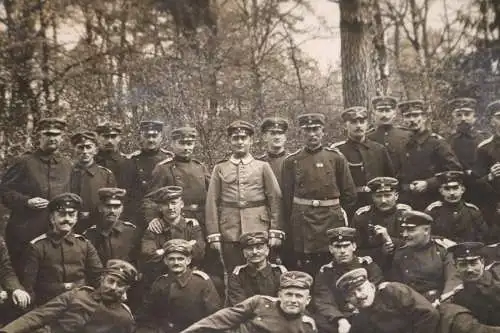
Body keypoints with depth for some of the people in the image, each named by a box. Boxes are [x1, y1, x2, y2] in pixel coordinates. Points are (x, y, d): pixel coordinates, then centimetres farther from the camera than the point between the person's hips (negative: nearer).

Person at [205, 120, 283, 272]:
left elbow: (275, 199, 4)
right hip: (229, 235, 1)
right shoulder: (220, 168, 9)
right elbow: (212, 203, 5)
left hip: (258, 231, 0)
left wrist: (276, 232, -4)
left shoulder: (263, 167, 7)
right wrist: (214, 235, -2)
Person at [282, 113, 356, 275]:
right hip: (302, 224, 0)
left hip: (331, 219, 0)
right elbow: (287, 196, 7)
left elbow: (349, 193, 8)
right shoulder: (291, 161, 4)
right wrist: (290, 224, 4)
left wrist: (337, 212, 7)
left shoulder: (336, 157, 4)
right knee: (305, 273, 2)